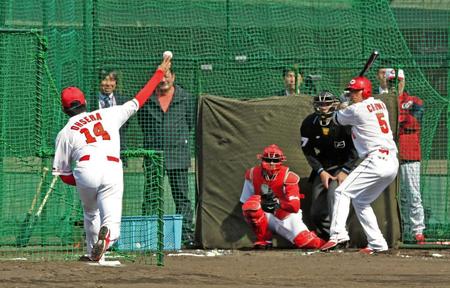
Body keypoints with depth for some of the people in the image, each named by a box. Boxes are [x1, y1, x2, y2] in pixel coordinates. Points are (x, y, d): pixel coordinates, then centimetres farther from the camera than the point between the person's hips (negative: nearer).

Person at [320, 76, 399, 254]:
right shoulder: (380, 105, 16)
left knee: (343, 192, -9)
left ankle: (338, 233, -26)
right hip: (392, 164, 8)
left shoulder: (357, 110, -6)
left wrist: (342, 107, 33)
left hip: (376, 159, -8)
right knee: (361, 200, 19)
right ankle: (377, 243, 13)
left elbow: (337, 119, 12)